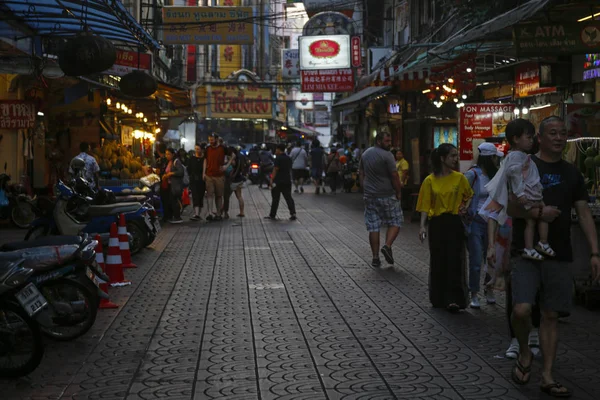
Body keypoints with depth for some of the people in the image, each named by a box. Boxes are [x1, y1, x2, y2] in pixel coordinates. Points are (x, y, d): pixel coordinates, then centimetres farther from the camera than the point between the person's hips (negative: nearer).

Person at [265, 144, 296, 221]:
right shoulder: (288, 158, 11)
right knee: (288, 198, 4)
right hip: (287, 181, 6)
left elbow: (275, 169, -16)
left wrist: (272, 180, -16)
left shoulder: (278, 158, -12)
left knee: (275, 199, 3)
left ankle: (272, 215, 9)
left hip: (278, 181, -6)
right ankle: (293, 213, -9)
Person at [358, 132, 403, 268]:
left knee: (373, 227, 7)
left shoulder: (365, 154, 10)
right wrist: (398, 192, -3)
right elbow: (394, 176, -14)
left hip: (369, 196, 6)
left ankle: (375, 258, 7)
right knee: (395, 222, 9)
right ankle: (387, 246, -12)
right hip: (387, 196, -6)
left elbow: (361, 174, 15)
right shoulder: (387, 155, -13)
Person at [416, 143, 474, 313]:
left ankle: (454, 299, -4)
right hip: (437, 224, 1)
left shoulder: (460, 178, 1)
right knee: (437, 262, 8)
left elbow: (470, 195, 16)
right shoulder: (430, 180, -1)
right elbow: (425, 205, -1)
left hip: (455, 224, 0)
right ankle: (438, 298, 21)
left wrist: (466, 207, -2)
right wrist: (422, 226, -10)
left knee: (455, 261, -5)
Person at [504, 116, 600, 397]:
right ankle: (524, 353, 12)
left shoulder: (572, 173, 12)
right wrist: (538, 212, -27)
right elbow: (510, 206, -8)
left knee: (551, 315, 6)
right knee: (522, 309, -17)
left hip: (559, 256, 4)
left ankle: (547, 376, 14)